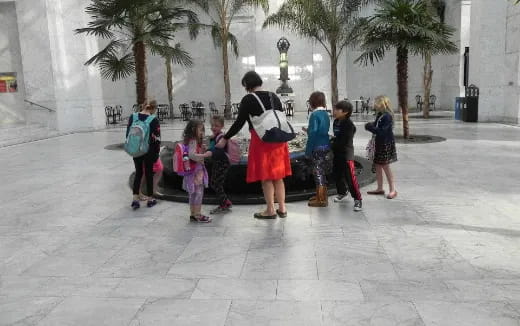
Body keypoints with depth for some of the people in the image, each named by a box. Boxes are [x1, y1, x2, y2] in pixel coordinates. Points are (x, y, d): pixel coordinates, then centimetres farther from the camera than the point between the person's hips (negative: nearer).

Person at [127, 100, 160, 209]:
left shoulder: (132, 117, 0)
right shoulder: (154, 120, -13)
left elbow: (128, 134, 5)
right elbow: (157, 138, -10)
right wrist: (157, 153, -1)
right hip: (149, 151, -3)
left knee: (138, 173, 15)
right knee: (149, 174, 10)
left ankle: (135, 199, 8)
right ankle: (150, 199, 20)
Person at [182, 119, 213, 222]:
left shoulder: (194, 141, 14)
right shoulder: (193, 141, -15)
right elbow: (191, 155, -27)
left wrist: (204, 151, 8)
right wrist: (205, 155, -24)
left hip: (197, 170, 10)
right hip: (196, 171, -10)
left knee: (193, 194, 14)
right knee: (199, 192, -6)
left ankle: (193, 214, 21)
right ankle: (198, 215, -2)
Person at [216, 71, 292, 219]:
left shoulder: (248, 99, -7)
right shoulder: (274, 97, 9)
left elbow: (239, 123, -8)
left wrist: (225, 139, 2)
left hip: (260, 140, -5)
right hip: (278, 139, 6)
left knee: (265, 177, 5)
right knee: (277, 175, 14)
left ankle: (270, 210, 12)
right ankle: (282, 208, 19)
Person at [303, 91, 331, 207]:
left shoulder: (315, 114, -15)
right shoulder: (325, 113, 9)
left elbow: (313, 134, -17)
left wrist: (308, 150, -12)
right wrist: (308, 131, 17)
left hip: (318, 147, -8)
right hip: (326, 146, 8)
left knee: (318, 172, 0)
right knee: (321, 172, 17)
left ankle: (321, 200, 5)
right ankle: (321, 195, 28)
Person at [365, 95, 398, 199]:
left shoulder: (387, 116, -19)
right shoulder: (379, 115, 8)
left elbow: (382, 131, -25)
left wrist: (370, 127, -20)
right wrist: (370, 126, -2)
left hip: (386, 144, -9)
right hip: (379, 143, 9)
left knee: (385, 166, -3)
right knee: (378, 165, 12)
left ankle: (393, 189, 8)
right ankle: (380, 188, 22)